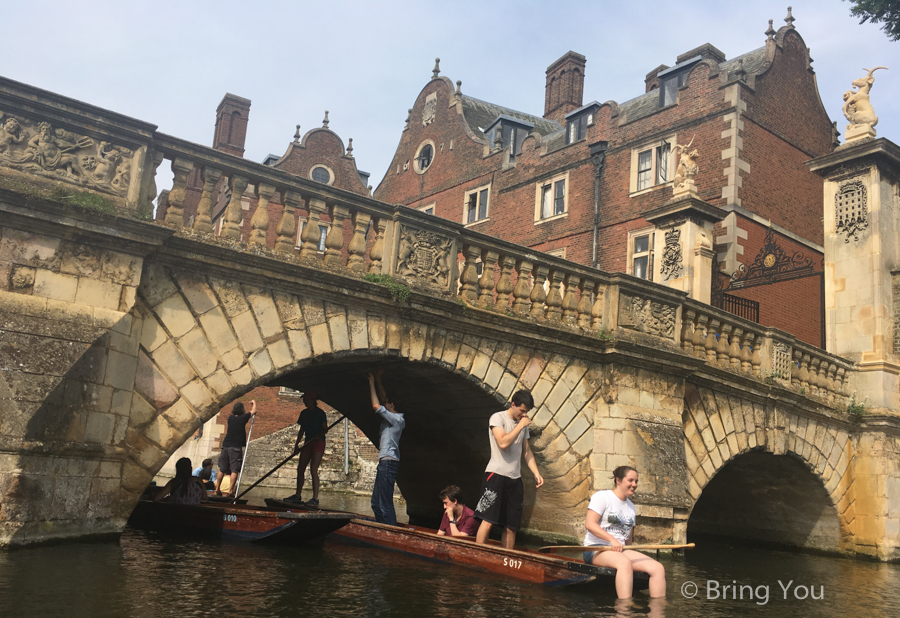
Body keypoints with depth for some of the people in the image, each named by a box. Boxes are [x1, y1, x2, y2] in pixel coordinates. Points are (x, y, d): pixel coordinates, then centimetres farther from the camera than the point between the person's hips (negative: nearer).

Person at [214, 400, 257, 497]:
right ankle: (230, 490, -12)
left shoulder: (230, 418, 8)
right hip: (236, 447, -5)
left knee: (222, 469, 11)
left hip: (226, 446, 5)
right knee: (234, 470, -5)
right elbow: (253, 412, 11)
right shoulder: (243, 418, -4)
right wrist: (254, 403, 28)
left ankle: (217, 489, 14)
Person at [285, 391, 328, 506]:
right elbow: (302, 430, 16)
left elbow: (325, 429, -10)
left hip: (318, 443, -7)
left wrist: (319, 435, -28)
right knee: (300, 469, 6)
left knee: (313, 470, -13)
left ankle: (315, 498, -10)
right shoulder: (304, 413, 11)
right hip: (308, 443, 7)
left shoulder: (320, 413, -8)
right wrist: (297, 444, 11)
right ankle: (298, 495, 16)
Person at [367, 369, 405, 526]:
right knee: (376, 503, 14)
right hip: (385, 462, 10)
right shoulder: (393, 418, 16)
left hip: (388, 462, -10)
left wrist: (372, 383, -8)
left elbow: (376, 406, -16)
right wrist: (378, 380, 22)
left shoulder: (396, 419, -11)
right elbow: (383, 399, 25)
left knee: (385, 503, -12)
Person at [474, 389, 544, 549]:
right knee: (488, 521, -13)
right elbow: (503, 443, -18)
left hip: (515, 479, 7)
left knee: (511, 527, 6)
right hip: (496, 475, -7)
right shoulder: (498, 418, -4)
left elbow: (526, 451, 20)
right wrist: (520, 425, -11)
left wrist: (536, 473, 8)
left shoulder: (523, 424, 17)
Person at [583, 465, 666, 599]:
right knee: (624, 563, -39)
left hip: (620, 550, 7)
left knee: (658, 568, -16)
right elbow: (589, 524, -14)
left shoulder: (631, 507, 21)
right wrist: (612, 540, -24)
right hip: (596, 549, -7)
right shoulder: (602, 497, -2)